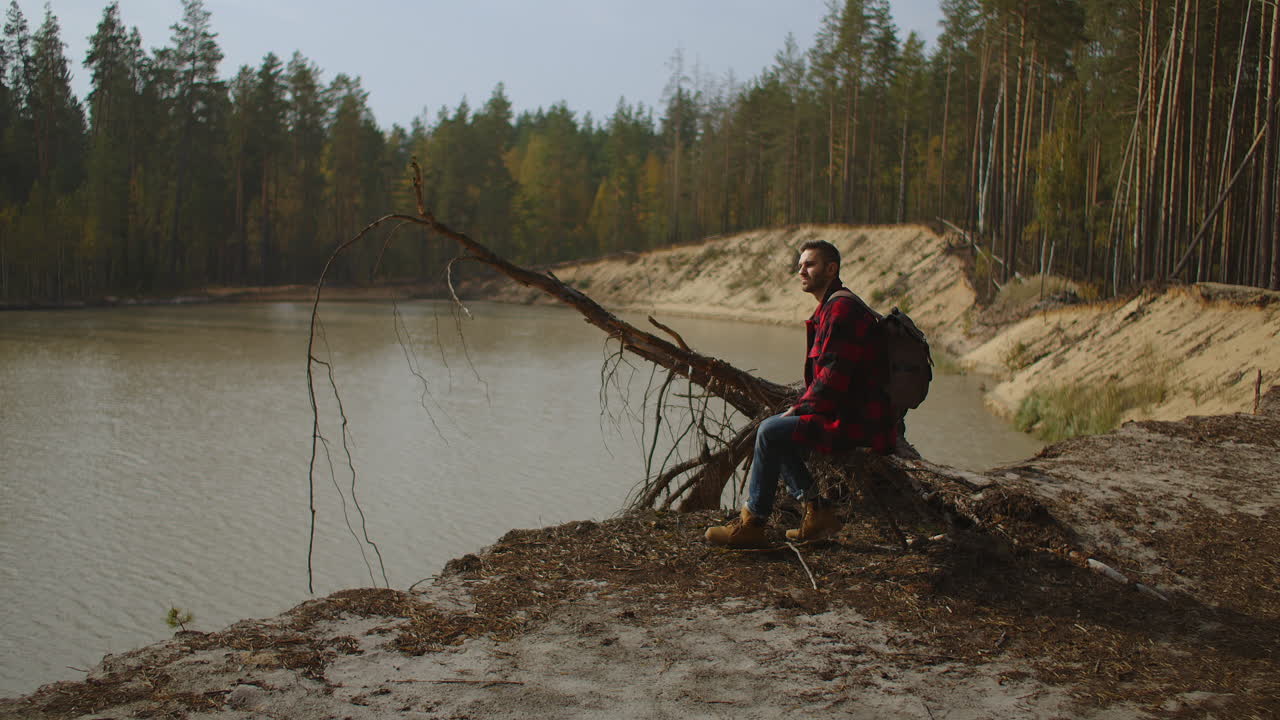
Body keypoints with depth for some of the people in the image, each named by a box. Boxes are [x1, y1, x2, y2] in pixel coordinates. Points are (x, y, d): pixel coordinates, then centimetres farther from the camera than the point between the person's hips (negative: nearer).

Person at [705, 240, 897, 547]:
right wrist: (800, 407, 10)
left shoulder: (842, 308, -15)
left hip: (855, 424, -11)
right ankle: (817, 510, 7)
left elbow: (834, 376, -22)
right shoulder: (830, 308, 19)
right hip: (849, 416, 11)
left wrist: (799, 409, -11)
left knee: (771, 431, -18)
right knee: (774, 431, 14)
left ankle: (752, 524, -10)